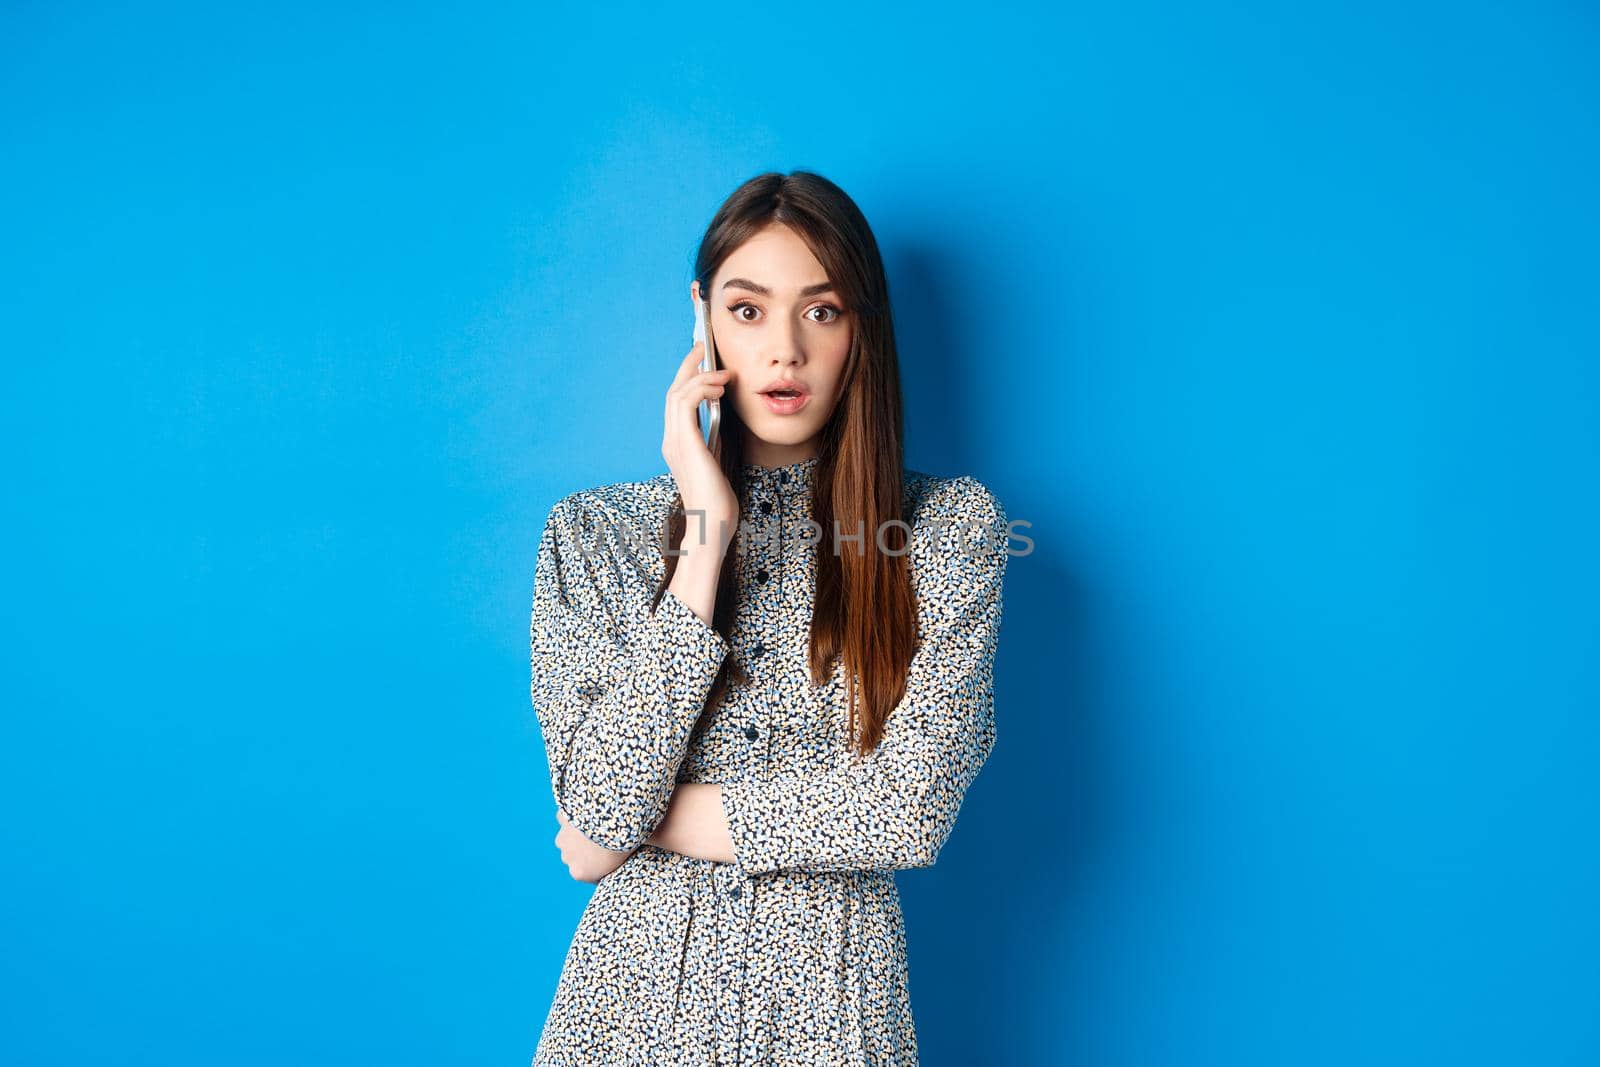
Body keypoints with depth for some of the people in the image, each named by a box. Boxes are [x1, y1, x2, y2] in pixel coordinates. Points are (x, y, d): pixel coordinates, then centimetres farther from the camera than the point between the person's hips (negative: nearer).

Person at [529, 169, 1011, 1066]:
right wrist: (707, 532, -17)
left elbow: (914, 806, -15)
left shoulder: (950, 524, -7)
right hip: (636, 984, 1)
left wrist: (651, 824, -12)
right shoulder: (593, 533, -4)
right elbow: (598, 806, -15)